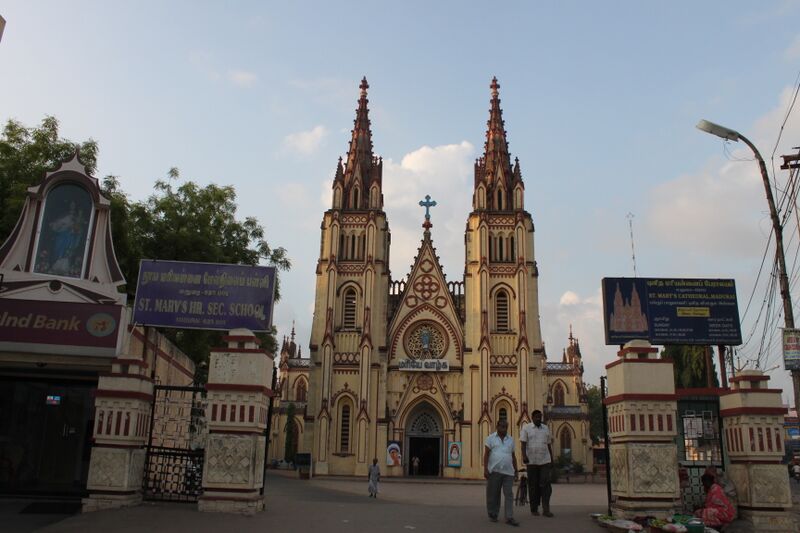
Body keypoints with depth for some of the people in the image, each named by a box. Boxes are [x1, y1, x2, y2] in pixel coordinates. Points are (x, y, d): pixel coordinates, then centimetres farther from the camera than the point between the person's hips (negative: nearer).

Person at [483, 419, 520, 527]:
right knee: (493, 494, 5)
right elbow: (486, 454, -2)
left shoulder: (510, 439, 12)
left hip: (508, 472, 3)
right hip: (494, 471, -3)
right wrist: (485, 469, -10)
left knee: (509, 495, -4)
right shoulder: (491, 438, 1)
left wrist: (516, 470, 13)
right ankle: (492, 514, 20)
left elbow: (513, 456, 17)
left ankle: (509, 518, -3)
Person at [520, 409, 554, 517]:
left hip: (545, 461, 2)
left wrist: (552, 460, 14)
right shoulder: (526, 428, 1)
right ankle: (534, 509, 14)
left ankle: (546, 509, -9)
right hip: (532, 461, -2)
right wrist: (524, 455, -23)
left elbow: (549, 445, 16)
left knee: (546, 484, -10)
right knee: (533, 486, 4)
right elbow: (523, 443, -8)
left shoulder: (546, 428, 12)